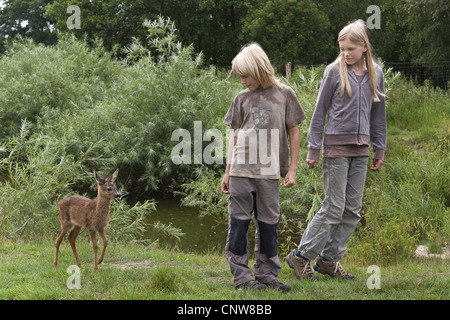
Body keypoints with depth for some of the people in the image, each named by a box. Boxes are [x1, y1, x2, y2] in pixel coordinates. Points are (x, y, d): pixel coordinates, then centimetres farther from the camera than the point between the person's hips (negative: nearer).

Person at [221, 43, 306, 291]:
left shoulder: (284, 94, 4)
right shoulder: (242, 99, 8)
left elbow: (294, 133, 8)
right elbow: (235, 136, 11)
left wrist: (292, 169, 3)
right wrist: (227, 172, 9)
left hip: (269, 172, -1)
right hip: (241, 171, 1)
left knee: (268, 224, 5)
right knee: (239, 223, 0)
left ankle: (266, 274, 14)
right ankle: (241, 275, 7)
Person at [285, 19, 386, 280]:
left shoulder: (375, 73, 7)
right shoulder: (334, 72, -5)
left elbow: (378, 114, 15)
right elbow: (320, 112, -2)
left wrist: (380, 150, 14)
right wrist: (313, 150, -3)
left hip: (361, 149, 5)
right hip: (337, 145, -5)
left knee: (353, 210, 5)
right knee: (334, 208, -5)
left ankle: (329, 259, 15)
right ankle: (301, 256, 5)